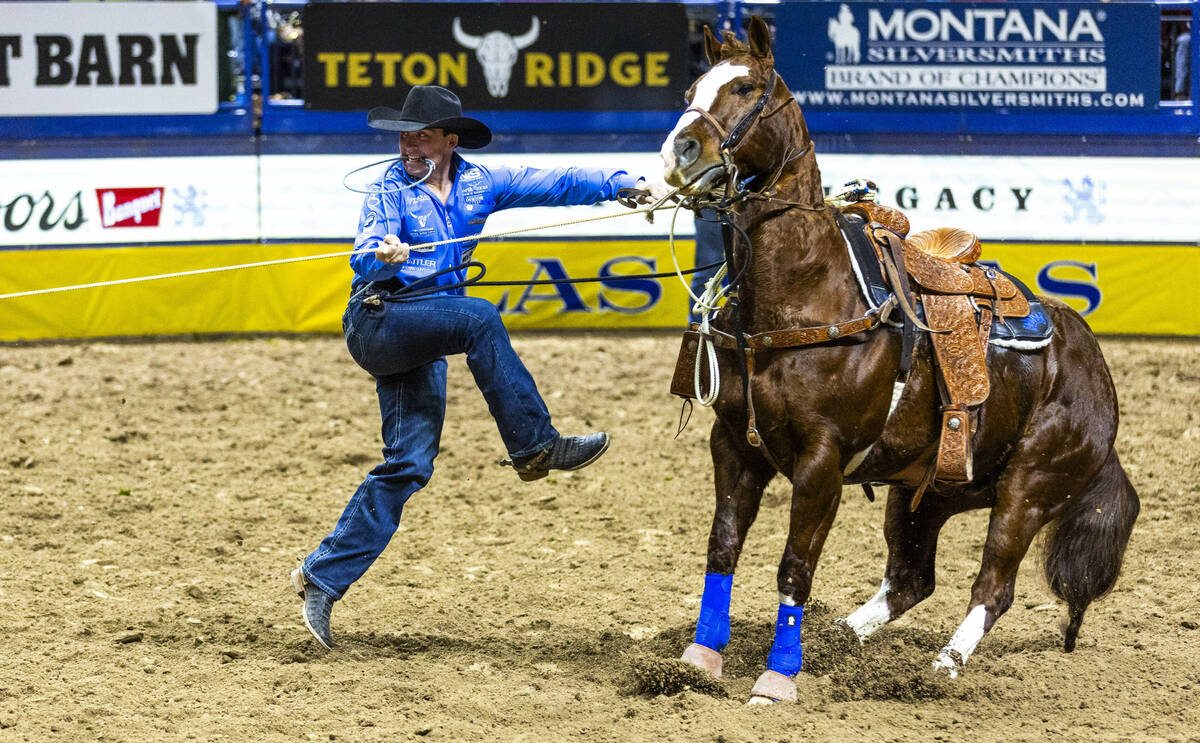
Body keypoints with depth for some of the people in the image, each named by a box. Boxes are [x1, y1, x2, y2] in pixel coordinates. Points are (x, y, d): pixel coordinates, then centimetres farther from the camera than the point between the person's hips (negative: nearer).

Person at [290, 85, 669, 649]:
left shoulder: (478, 185, 8)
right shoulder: (391, 191, -6)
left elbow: (556, 184, 6)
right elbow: (364, 258, -21)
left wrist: (628, 184, -4)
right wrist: (384, 255, -45)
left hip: (423, 340, 6)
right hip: (377, 322, -6)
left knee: (409, 465, -2)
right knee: (478, 318, -30)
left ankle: (322, 578, 2)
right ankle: (536, 447, -27)